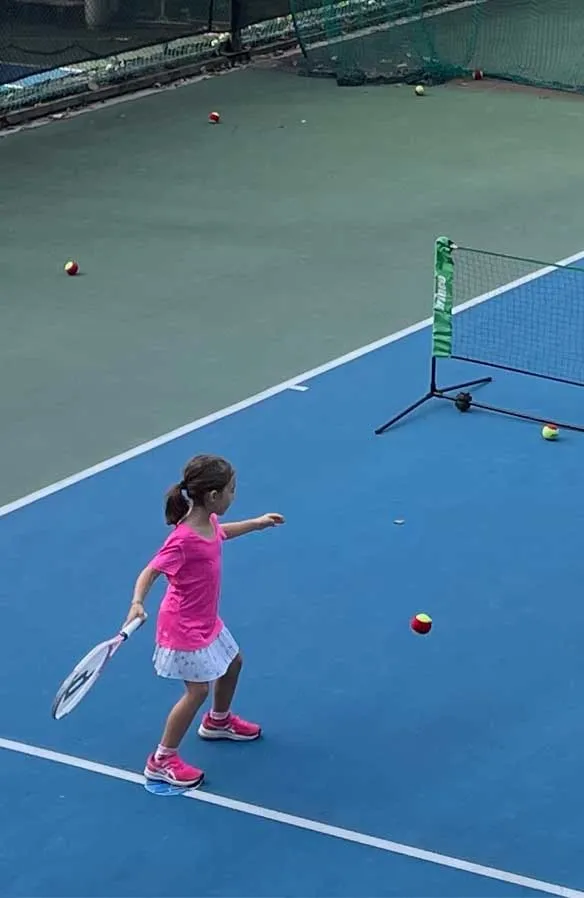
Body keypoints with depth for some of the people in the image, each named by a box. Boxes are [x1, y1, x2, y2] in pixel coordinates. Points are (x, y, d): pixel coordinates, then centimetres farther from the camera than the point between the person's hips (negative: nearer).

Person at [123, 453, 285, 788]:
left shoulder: (208, 522, -5)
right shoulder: (184, 539, -33)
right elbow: (150, 572, -29)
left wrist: (257, 523, 23)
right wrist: (137, 603, -45)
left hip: (206, 620, 10)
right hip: (185, 627, -10)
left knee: (232, 662, 27)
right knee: (198, 689, -8)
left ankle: (218, 721, 55)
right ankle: (162, 760, 4)